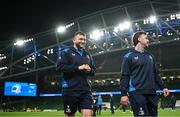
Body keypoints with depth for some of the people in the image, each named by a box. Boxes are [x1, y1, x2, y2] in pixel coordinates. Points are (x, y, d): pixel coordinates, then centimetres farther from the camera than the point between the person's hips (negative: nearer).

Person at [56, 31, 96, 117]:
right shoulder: (66, 51, 2)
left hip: (85, 90, 4)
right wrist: (78, 68, -16)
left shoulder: (87, 55, 19)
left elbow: (94, 70, 21)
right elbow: (60, 66, -12)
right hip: (70, 90, -4)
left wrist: (90, 70, -3)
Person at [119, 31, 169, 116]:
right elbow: (124, 76, -4)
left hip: (151, 93, 6)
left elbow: (156, 74, 24)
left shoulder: (150, 56, 21)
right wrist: (124, 93, -13)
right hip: (137, 93, -6)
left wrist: (163, 86, 11)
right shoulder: (129, 56, 2)